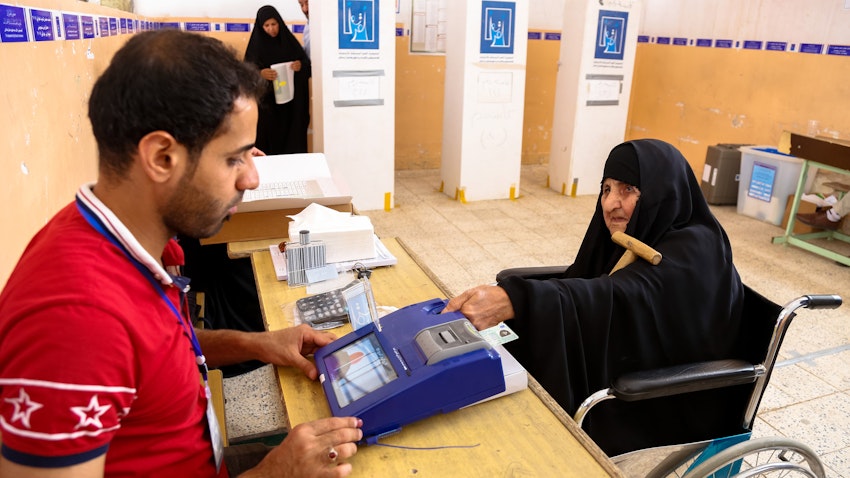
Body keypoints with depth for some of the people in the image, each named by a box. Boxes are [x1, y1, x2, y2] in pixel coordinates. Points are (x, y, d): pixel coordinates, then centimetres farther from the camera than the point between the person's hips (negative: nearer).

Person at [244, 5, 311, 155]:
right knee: (268, 135, -5)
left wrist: (301, 65, -18)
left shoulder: (288, 40, 5)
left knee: (291, 134, 0)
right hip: (266, 100, -1)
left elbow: (307, 63, 5)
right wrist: (260, 73, -24)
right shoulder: (256, 43, 1)